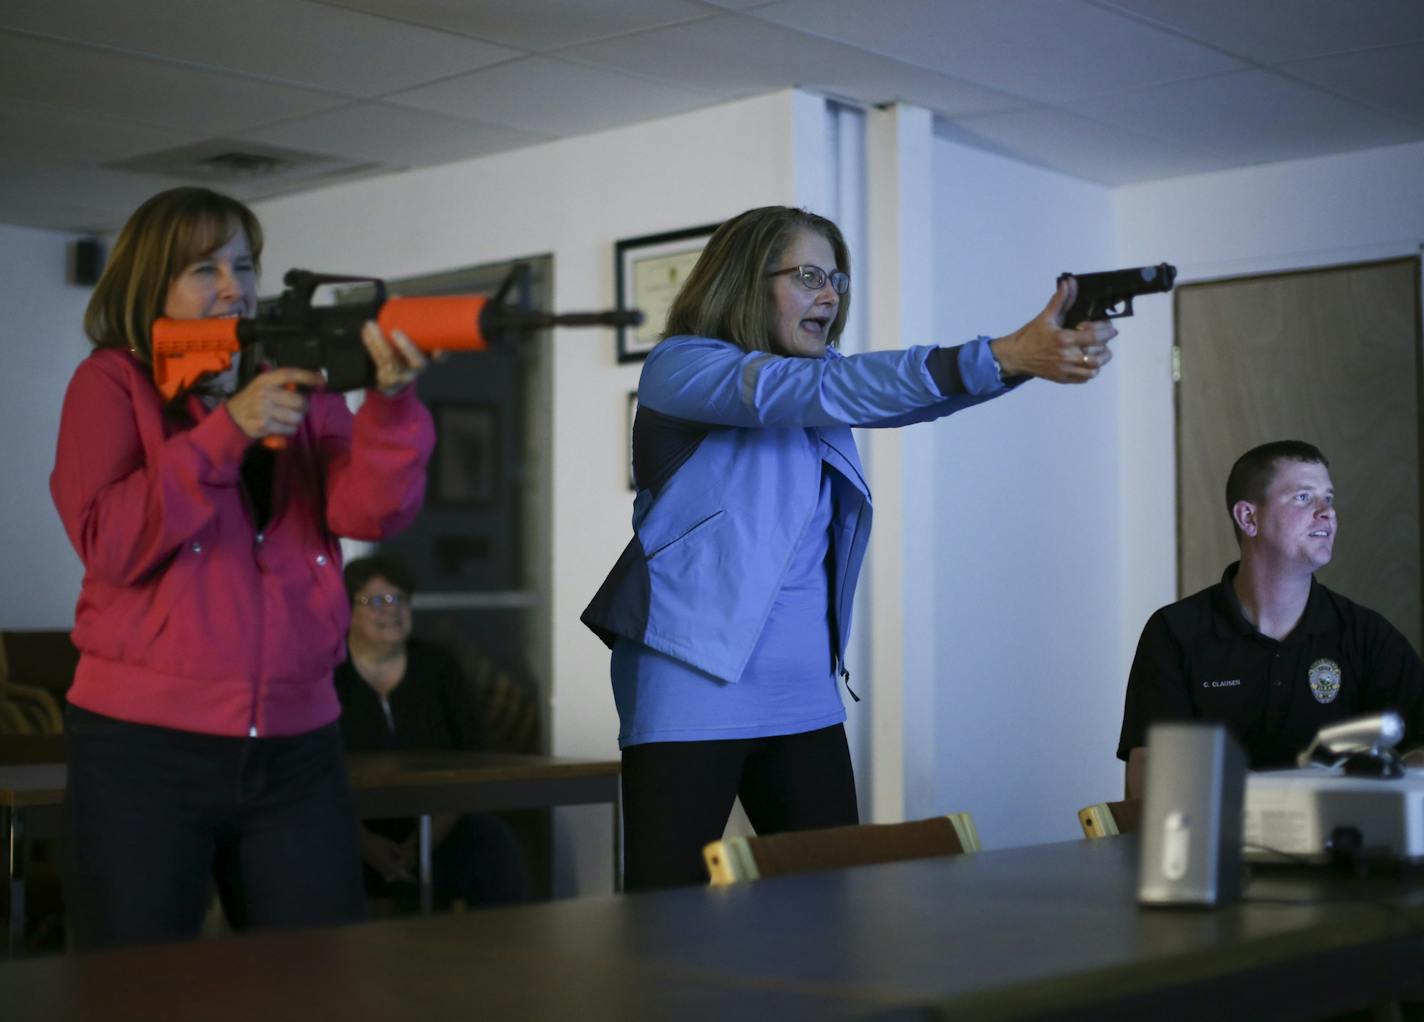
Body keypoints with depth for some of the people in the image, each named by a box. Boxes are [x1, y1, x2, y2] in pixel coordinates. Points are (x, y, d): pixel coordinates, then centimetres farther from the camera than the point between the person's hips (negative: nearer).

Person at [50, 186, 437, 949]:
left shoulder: (301, 386, 11)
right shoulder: (112, 383, 3)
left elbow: (368, 511, -6)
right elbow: (109, 545, -10)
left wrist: (392, 400, -24)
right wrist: (226, 431, -18)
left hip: (297, 749, 3)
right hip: (146, 748, -3)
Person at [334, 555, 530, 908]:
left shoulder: (437, 667, 13)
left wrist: (432, 835, -10)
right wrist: (365, 844, -18)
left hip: (438, 828, 3)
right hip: (354, 836, -2)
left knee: (492, 841, -26)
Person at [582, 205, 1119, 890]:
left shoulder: (815, 385, 15)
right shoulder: (680, 368, -6)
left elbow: (918, 394, -1)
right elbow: (820, 388, -21)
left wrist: (1028, 354, -21)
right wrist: (1004, 357, -28)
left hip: (805, 698, 7)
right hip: (693, 688, -7)